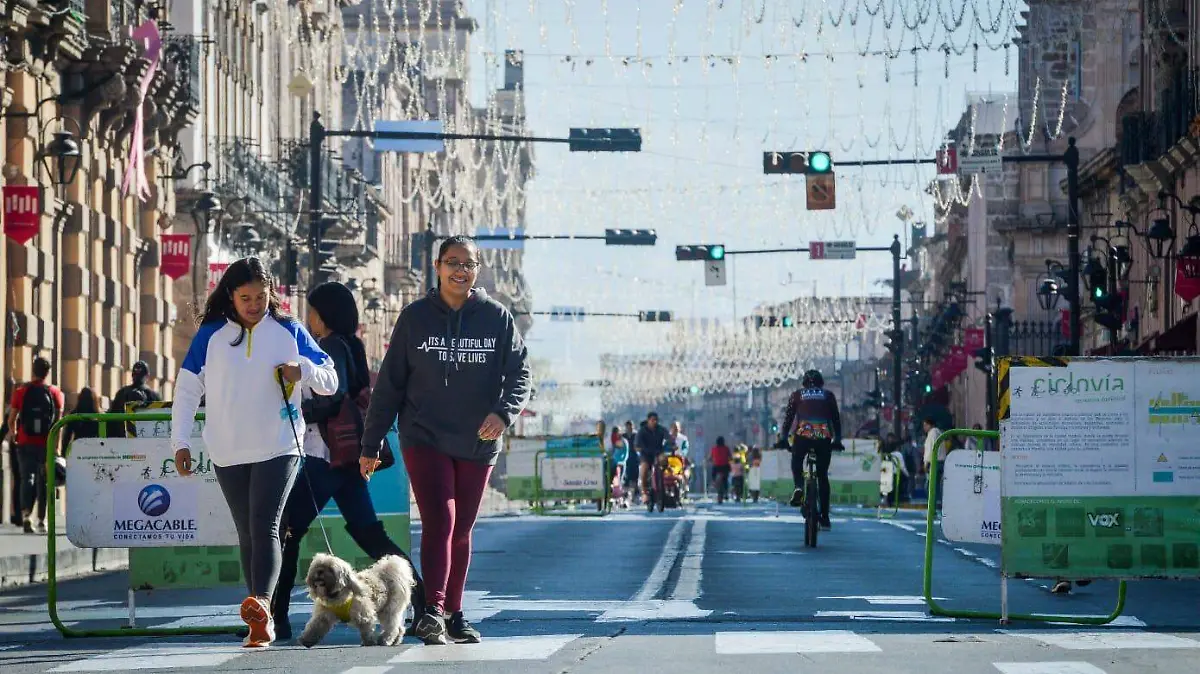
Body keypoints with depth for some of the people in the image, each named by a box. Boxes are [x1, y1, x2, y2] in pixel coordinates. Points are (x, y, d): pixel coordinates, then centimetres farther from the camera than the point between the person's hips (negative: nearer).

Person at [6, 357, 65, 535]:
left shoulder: (21, 391, -2)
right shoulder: (55, 393, -1)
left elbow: (12, 418, 0)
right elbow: (58, 420, -5)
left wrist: (12, 433, 20)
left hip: (25, 443, 0)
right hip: (46, 444, 0)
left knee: (27, 479, 5)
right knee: (43, 481, 10)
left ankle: (26, 515, -16)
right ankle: (42, 520, 11)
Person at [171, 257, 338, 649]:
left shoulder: (288, 331, 4)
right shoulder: (210, 334, 4)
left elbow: (330, 382, 8)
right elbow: (186, 389, 6)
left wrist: (303, 369, -13)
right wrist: (180, 442, -2)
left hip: (279, 448, -2)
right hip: (228, 453, 2)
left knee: (265, 526, -18)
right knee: (247, 534, 7)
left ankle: (261, 603, -32)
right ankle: (261, 622, 12)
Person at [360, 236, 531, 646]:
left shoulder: (497, 318, 1)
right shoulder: (415, 317, 0)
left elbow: (519, 372, 0)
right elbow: (390, 383, 4)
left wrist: (503, 411, -21)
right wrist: (371, 445, 3)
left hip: (477, 444, 2)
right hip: (425, 439, -2)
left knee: (462, 531, 10)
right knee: (440, 521, -18)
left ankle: (453, 615, 20)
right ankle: (432, 611, -25)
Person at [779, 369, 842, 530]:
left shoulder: (797, 395, 19)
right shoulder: (828, 395, 20)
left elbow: (788, 417, 15)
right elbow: (836, 418, 18)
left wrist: (784, 437, 19)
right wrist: (837, 438, 24)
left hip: (803, 435, -1)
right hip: (824, 437, 1)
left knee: (796, 462, 23)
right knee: (823, 476, 10)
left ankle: (799, 487, -11)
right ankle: (825, 518, 8)